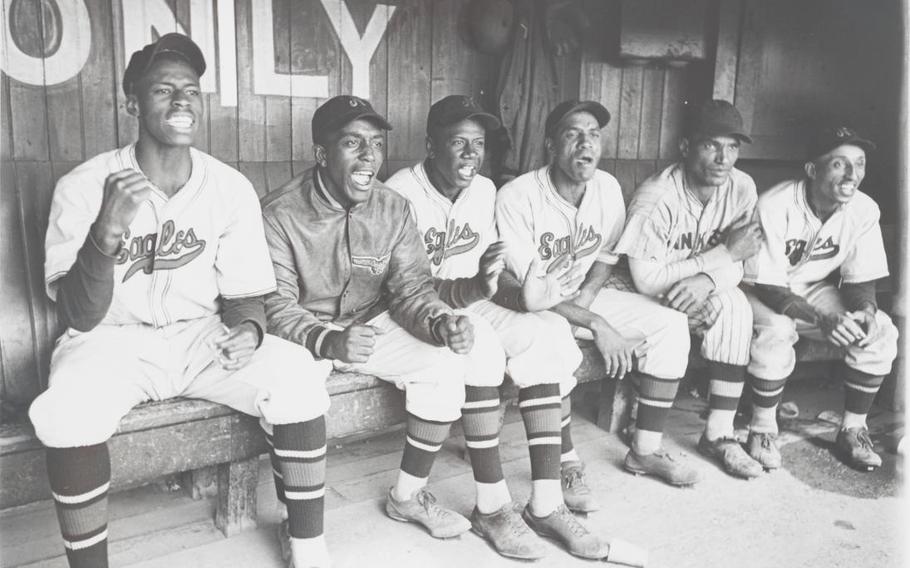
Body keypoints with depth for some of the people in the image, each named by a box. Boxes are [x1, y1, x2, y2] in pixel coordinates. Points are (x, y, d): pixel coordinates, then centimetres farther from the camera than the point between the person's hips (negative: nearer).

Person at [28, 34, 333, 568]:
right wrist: (107, 233, -36)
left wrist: (248, 330, -26)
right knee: (65, 415, -33)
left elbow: (244, 295, 0)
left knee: (298, 376, -24)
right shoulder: (84, 186, -12)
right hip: (112, 340, -1)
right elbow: (79, 316, -17)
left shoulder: (231, 187, -6)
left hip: (202, 335, 2)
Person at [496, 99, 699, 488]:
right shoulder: (516, 197, -22)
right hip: (532, 305, -5)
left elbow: (607, 254, 10)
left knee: (670, 324, -9)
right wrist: (596, 325, -26)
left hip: (584, 296, 6)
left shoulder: (608, 188, -4)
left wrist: (585, 298, -10)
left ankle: (645, 451, -3)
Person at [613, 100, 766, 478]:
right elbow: (646, 280, -27)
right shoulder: (656, 198, -24)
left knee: (733, 306, -26)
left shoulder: (741, 188, -7)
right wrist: (724, 252, -24)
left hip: (701, 292, 4)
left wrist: (707, 280, -31)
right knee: (732, 308, -26)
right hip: (649, 301, -4)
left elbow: (735, 266, -6)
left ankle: (720, 433, -16)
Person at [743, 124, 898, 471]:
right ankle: (763, 430, -11)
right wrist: (821, 319, -40)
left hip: (816, 291, 5)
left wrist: (866, 310, -27)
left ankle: (852, 430, 2)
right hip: (764, 293, -5)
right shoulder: (774, 206, -27)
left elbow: (860, 280, -3)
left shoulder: (865, 210, -12)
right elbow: (767, 287, -27)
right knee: (776, 332, -35)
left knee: (881, 331, -16)